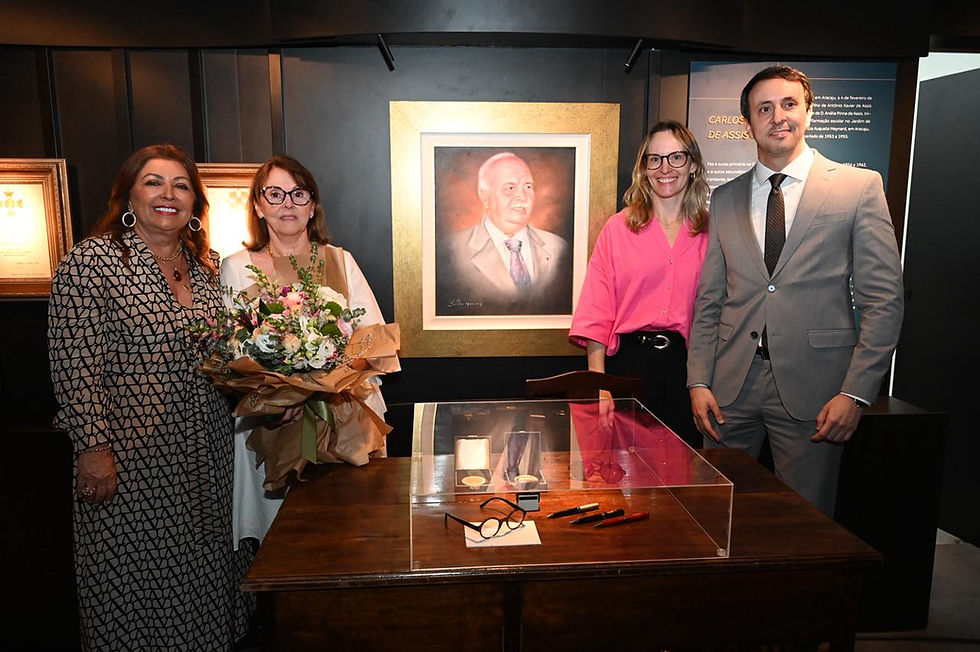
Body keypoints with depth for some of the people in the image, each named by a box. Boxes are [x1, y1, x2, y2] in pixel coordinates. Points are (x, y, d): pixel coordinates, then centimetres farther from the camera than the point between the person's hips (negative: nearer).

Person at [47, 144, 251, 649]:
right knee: (136, 573, 9)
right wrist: (93, 447, -16)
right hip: (129, 456, -5)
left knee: (203, 567, 18)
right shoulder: (90, 261, -10)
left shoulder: (208, 265, 8)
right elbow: (75, 366, -13)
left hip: (205, 451, 6)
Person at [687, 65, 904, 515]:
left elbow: (883, 301, -2)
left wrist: (856, 392, -9)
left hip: (813, 388, -2)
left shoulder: (860, 187, 2)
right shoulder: (724, 200, 11)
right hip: (731, 386, 3)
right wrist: (698, 381, 2)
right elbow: (708, 301, 10)